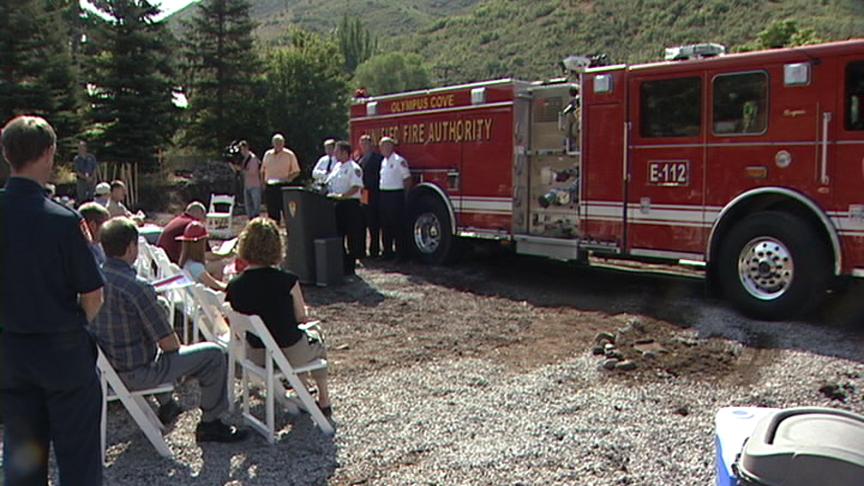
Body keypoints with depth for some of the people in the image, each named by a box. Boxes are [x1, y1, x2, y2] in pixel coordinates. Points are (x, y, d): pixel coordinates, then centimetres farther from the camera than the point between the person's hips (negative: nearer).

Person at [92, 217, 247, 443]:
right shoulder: (137, 287, -27)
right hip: (136, 374, -9)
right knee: (214, 355, 0)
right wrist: (178, 348, 1)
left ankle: (166, 406, 45)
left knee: (159, 349, 37)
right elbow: (169, 343, -21)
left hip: (105, 368, 9)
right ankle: (210, 423, 11)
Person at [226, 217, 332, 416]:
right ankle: (324, 401, 36)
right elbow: (302, 317, -8)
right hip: (292, 355, -3)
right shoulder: (287, 280, -21)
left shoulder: (234, 287, -12)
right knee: (316, 341, 31)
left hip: (256, 357, 3)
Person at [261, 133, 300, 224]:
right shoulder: (267, 154, 13)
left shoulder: (289, 155, 2)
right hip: (269, 187, 4)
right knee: (271, 211, 5)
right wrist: (263, 181, 3)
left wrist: (288, 179, -15)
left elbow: (296, 171, 1)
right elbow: (262, 170, 19)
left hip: (283, 186, -4)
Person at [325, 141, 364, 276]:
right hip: (337, 205, 8)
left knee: (352, 237, 0)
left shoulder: (354, 168, -11)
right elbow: (329, 183, 22)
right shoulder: (337, 167, 15)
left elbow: (356, 187, -21)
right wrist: (330, 195, 5)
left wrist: (340, 196, -26)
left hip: (350, 205, -8)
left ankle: (350, 267, 7)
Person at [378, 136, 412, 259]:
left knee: (397, 225, -4)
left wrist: (404, 195, -7)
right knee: (385, 225, 11)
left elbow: (407, 179, -10)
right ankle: (387, 252, 19)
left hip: (396, 195, -8)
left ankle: (401, 253, 2)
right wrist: (382, 194, 14)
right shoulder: (383, 161, 15)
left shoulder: (399, 161, -10)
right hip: (384, 195, 8)